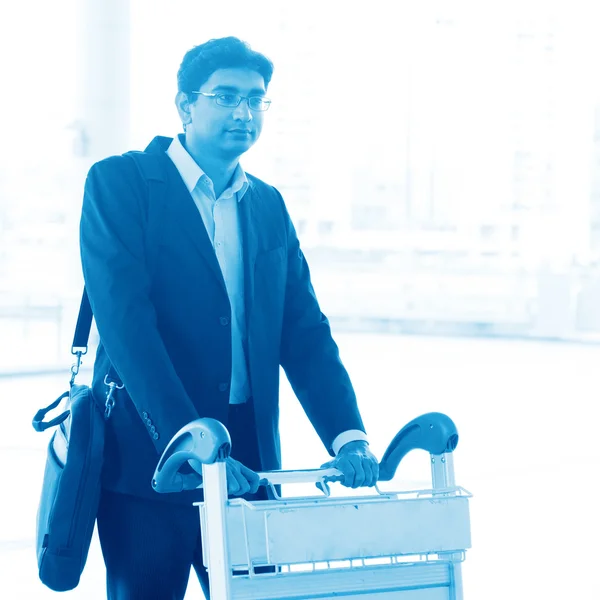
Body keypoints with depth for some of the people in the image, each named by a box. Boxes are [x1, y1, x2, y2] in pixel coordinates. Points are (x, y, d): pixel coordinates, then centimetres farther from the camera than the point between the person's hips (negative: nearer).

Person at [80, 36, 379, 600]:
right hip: (148, 460, -5)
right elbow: (126, 324, -16)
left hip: (247, 461, 5)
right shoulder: (118, 183, -5)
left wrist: (348, 437, -10)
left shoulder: (269, 206, 13)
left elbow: (306, 334, 7)